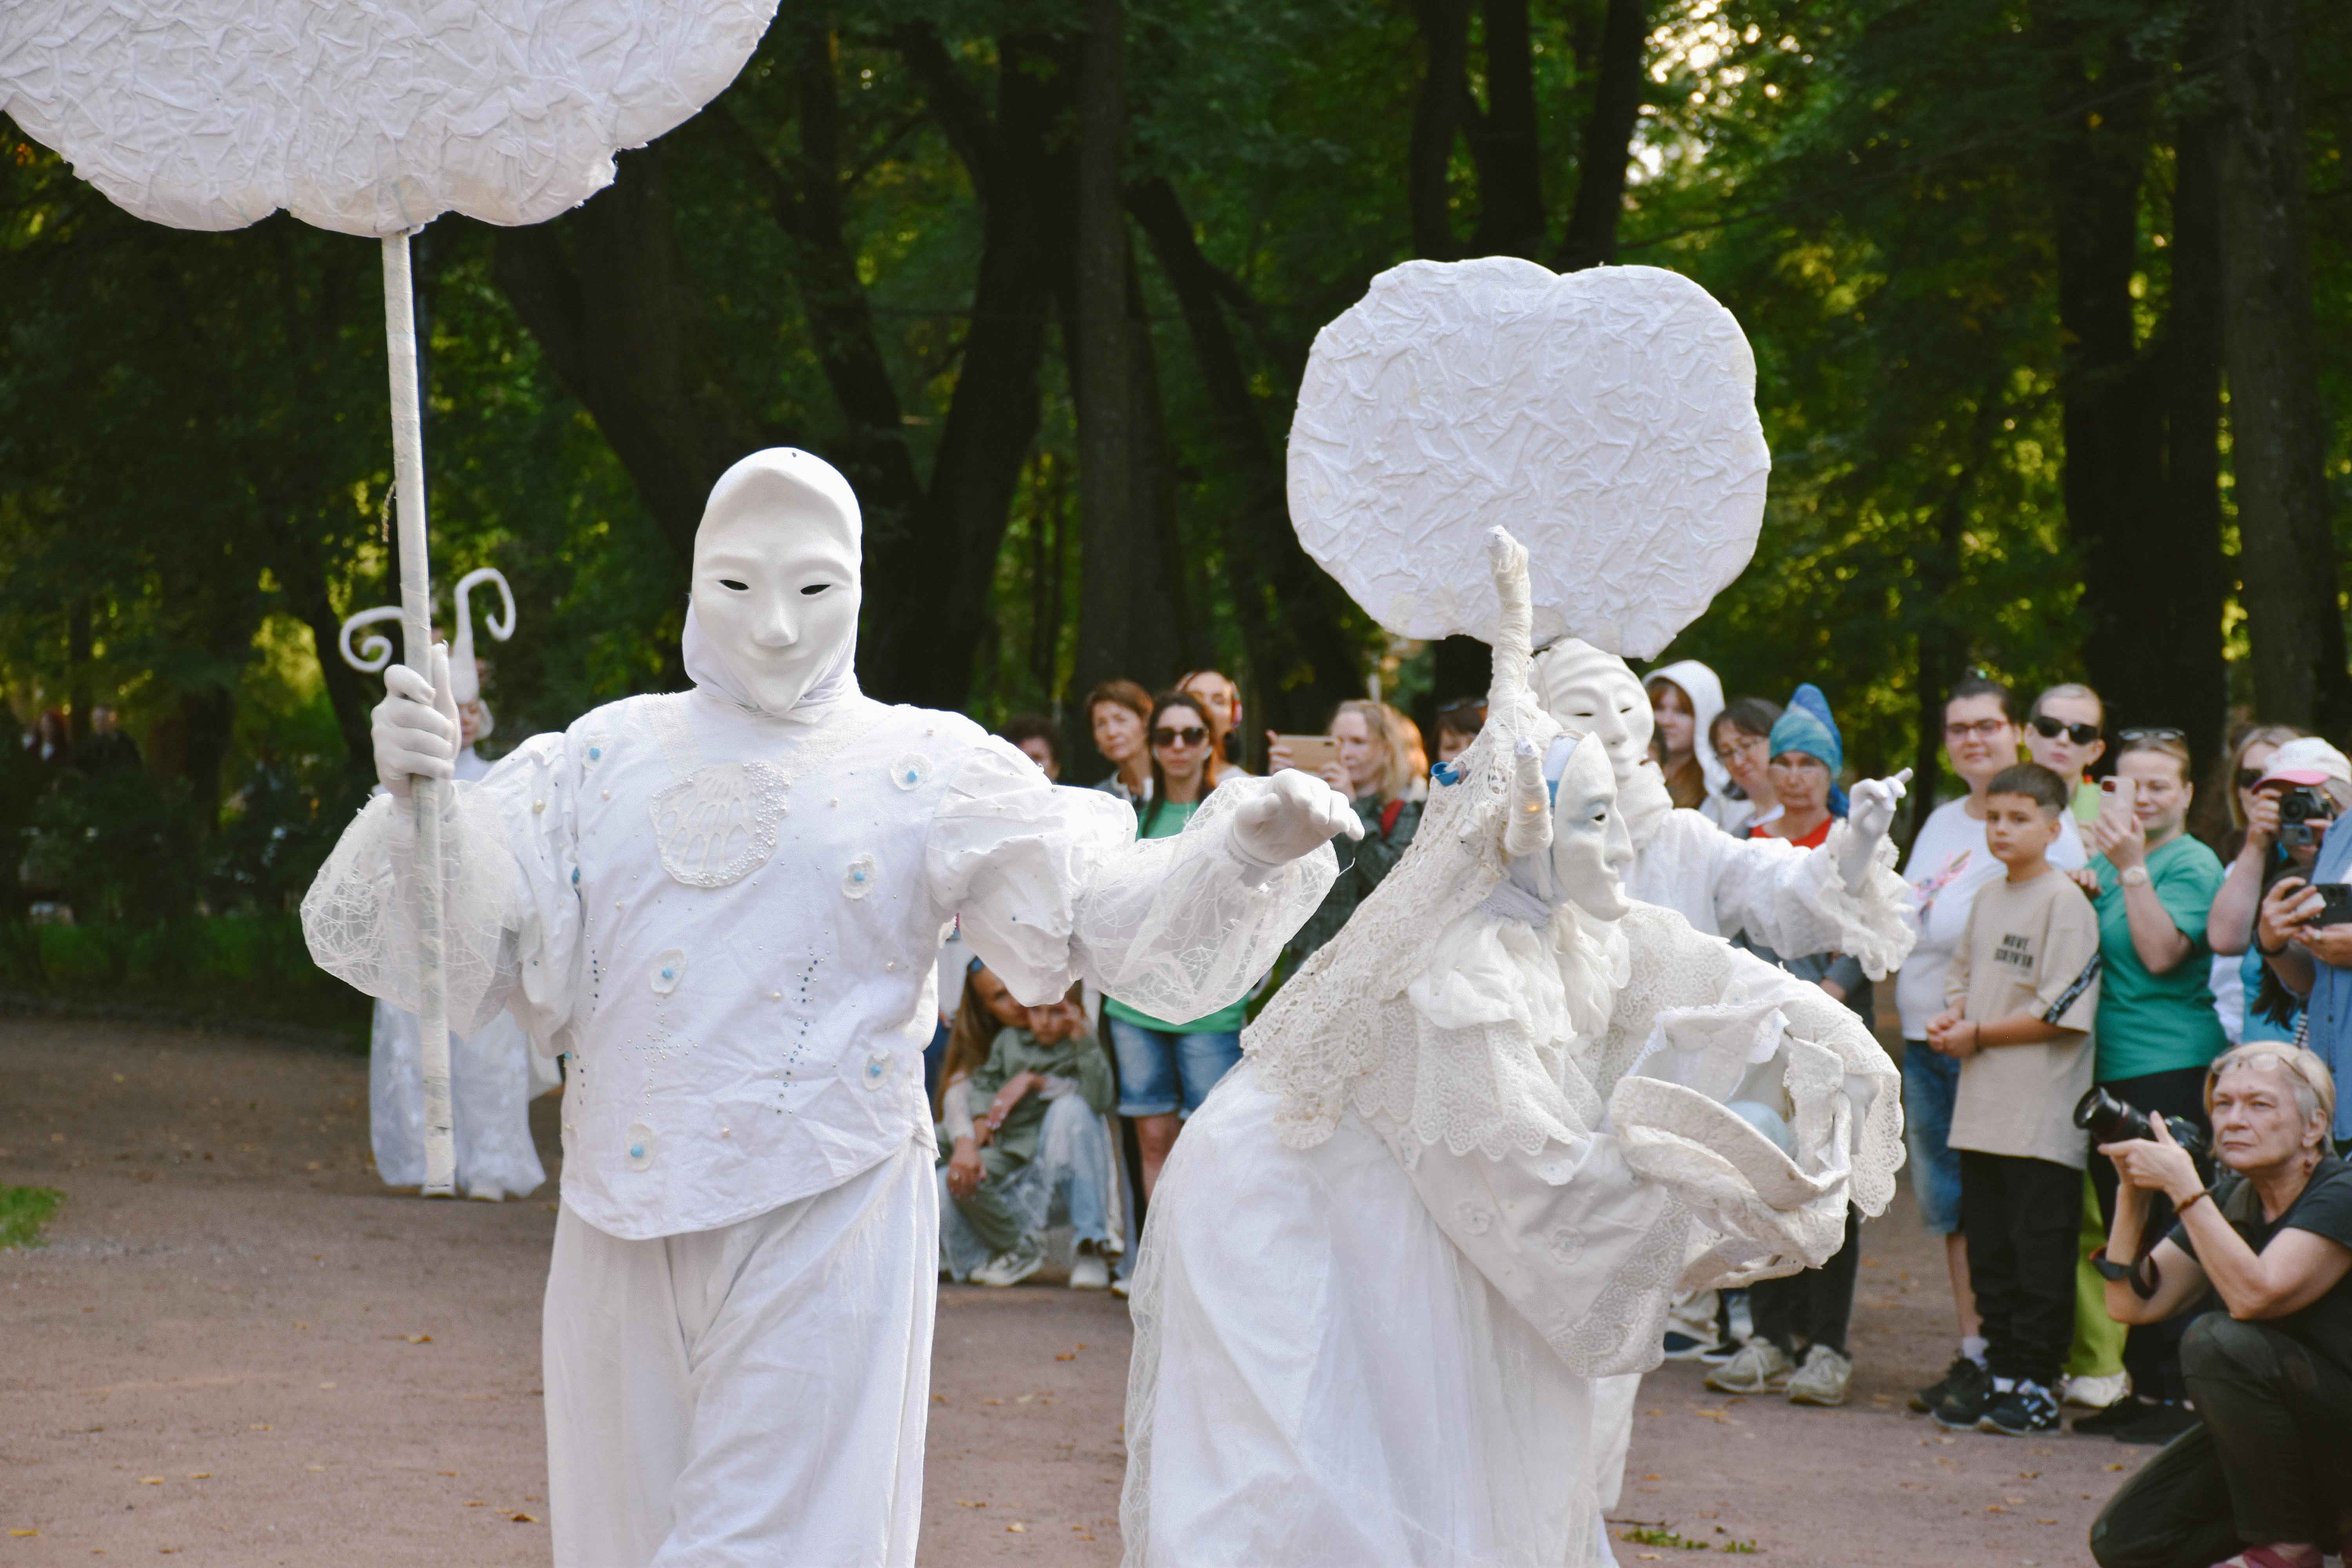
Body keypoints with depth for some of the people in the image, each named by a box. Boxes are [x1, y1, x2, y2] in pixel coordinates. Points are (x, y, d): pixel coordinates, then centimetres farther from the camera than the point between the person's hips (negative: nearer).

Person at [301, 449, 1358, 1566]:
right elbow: (450, 947, 0)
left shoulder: (928, 772, 3)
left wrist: (1244, 849, -22)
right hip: (625, 1223, 3)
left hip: (824, 1225, -3)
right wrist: (419, 798, -19)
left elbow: (1116, 913, -4)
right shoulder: (605, 756, 9)